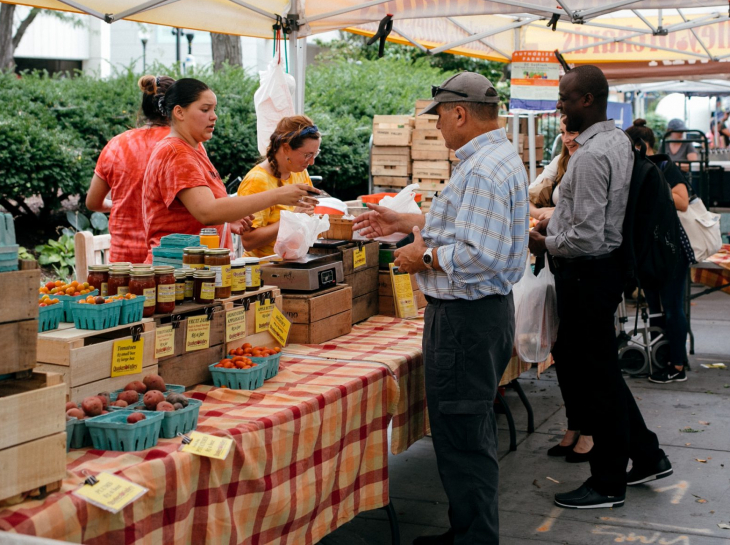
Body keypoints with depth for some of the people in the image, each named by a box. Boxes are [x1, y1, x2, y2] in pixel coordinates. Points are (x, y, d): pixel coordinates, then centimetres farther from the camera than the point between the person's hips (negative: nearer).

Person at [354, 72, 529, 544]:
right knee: (474, 433, 20)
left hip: (466, 319, -12)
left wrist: (425, 257, -14)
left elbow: (482, 255, -29)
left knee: (462, 441, -3)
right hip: (487, 311, 12)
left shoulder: (482, 171, -21)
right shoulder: (499, 156, 14)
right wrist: (406, 223, 25)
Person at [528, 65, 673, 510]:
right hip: (608, 263, 10)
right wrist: (556, 223, 13)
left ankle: (608, 484, 16)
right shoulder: (619, 141, 8)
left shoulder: (592, 155, -23)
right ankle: (647, 456, 29)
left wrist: (547, 244, -10)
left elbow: (587, 239, -26)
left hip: (587, 273, -10)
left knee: (596, 377, 2)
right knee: (600, 369, 21)